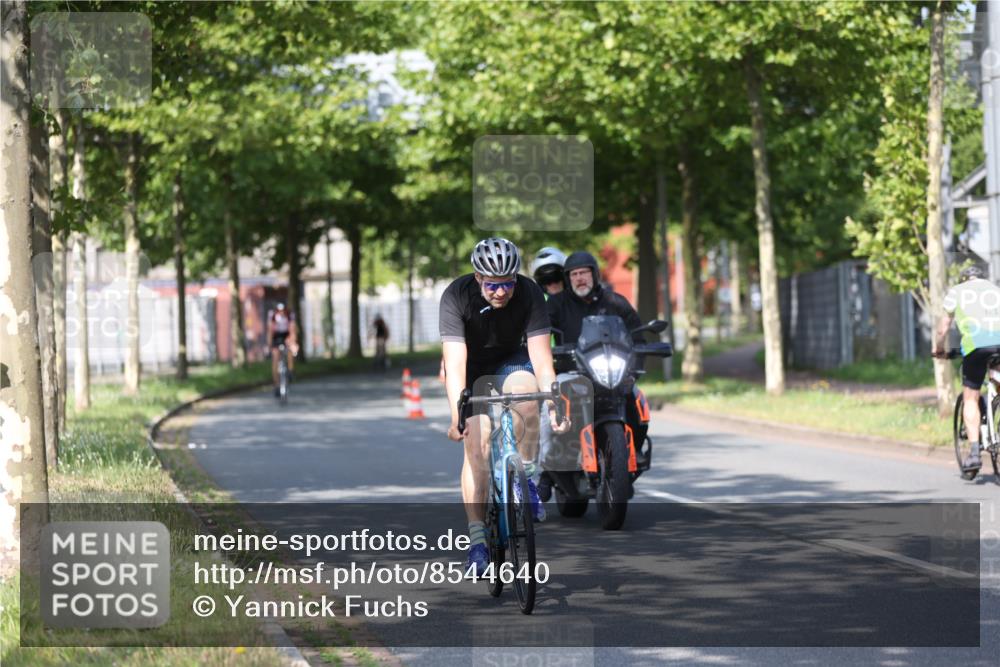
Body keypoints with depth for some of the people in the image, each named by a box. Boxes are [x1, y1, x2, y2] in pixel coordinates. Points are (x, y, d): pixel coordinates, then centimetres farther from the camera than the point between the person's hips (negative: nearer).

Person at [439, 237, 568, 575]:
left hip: (511, 360, 1)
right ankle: (477, 539, -12)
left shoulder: (529, 294, -25)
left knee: (526, 400, -34)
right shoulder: (456, 297, -29)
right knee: (477, 443, -16)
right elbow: (455, 360, -37)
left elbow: (541, 354, -30)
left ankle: (526, 480, -13)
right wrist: (457, 414, -48)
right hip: (470, 366, -1)